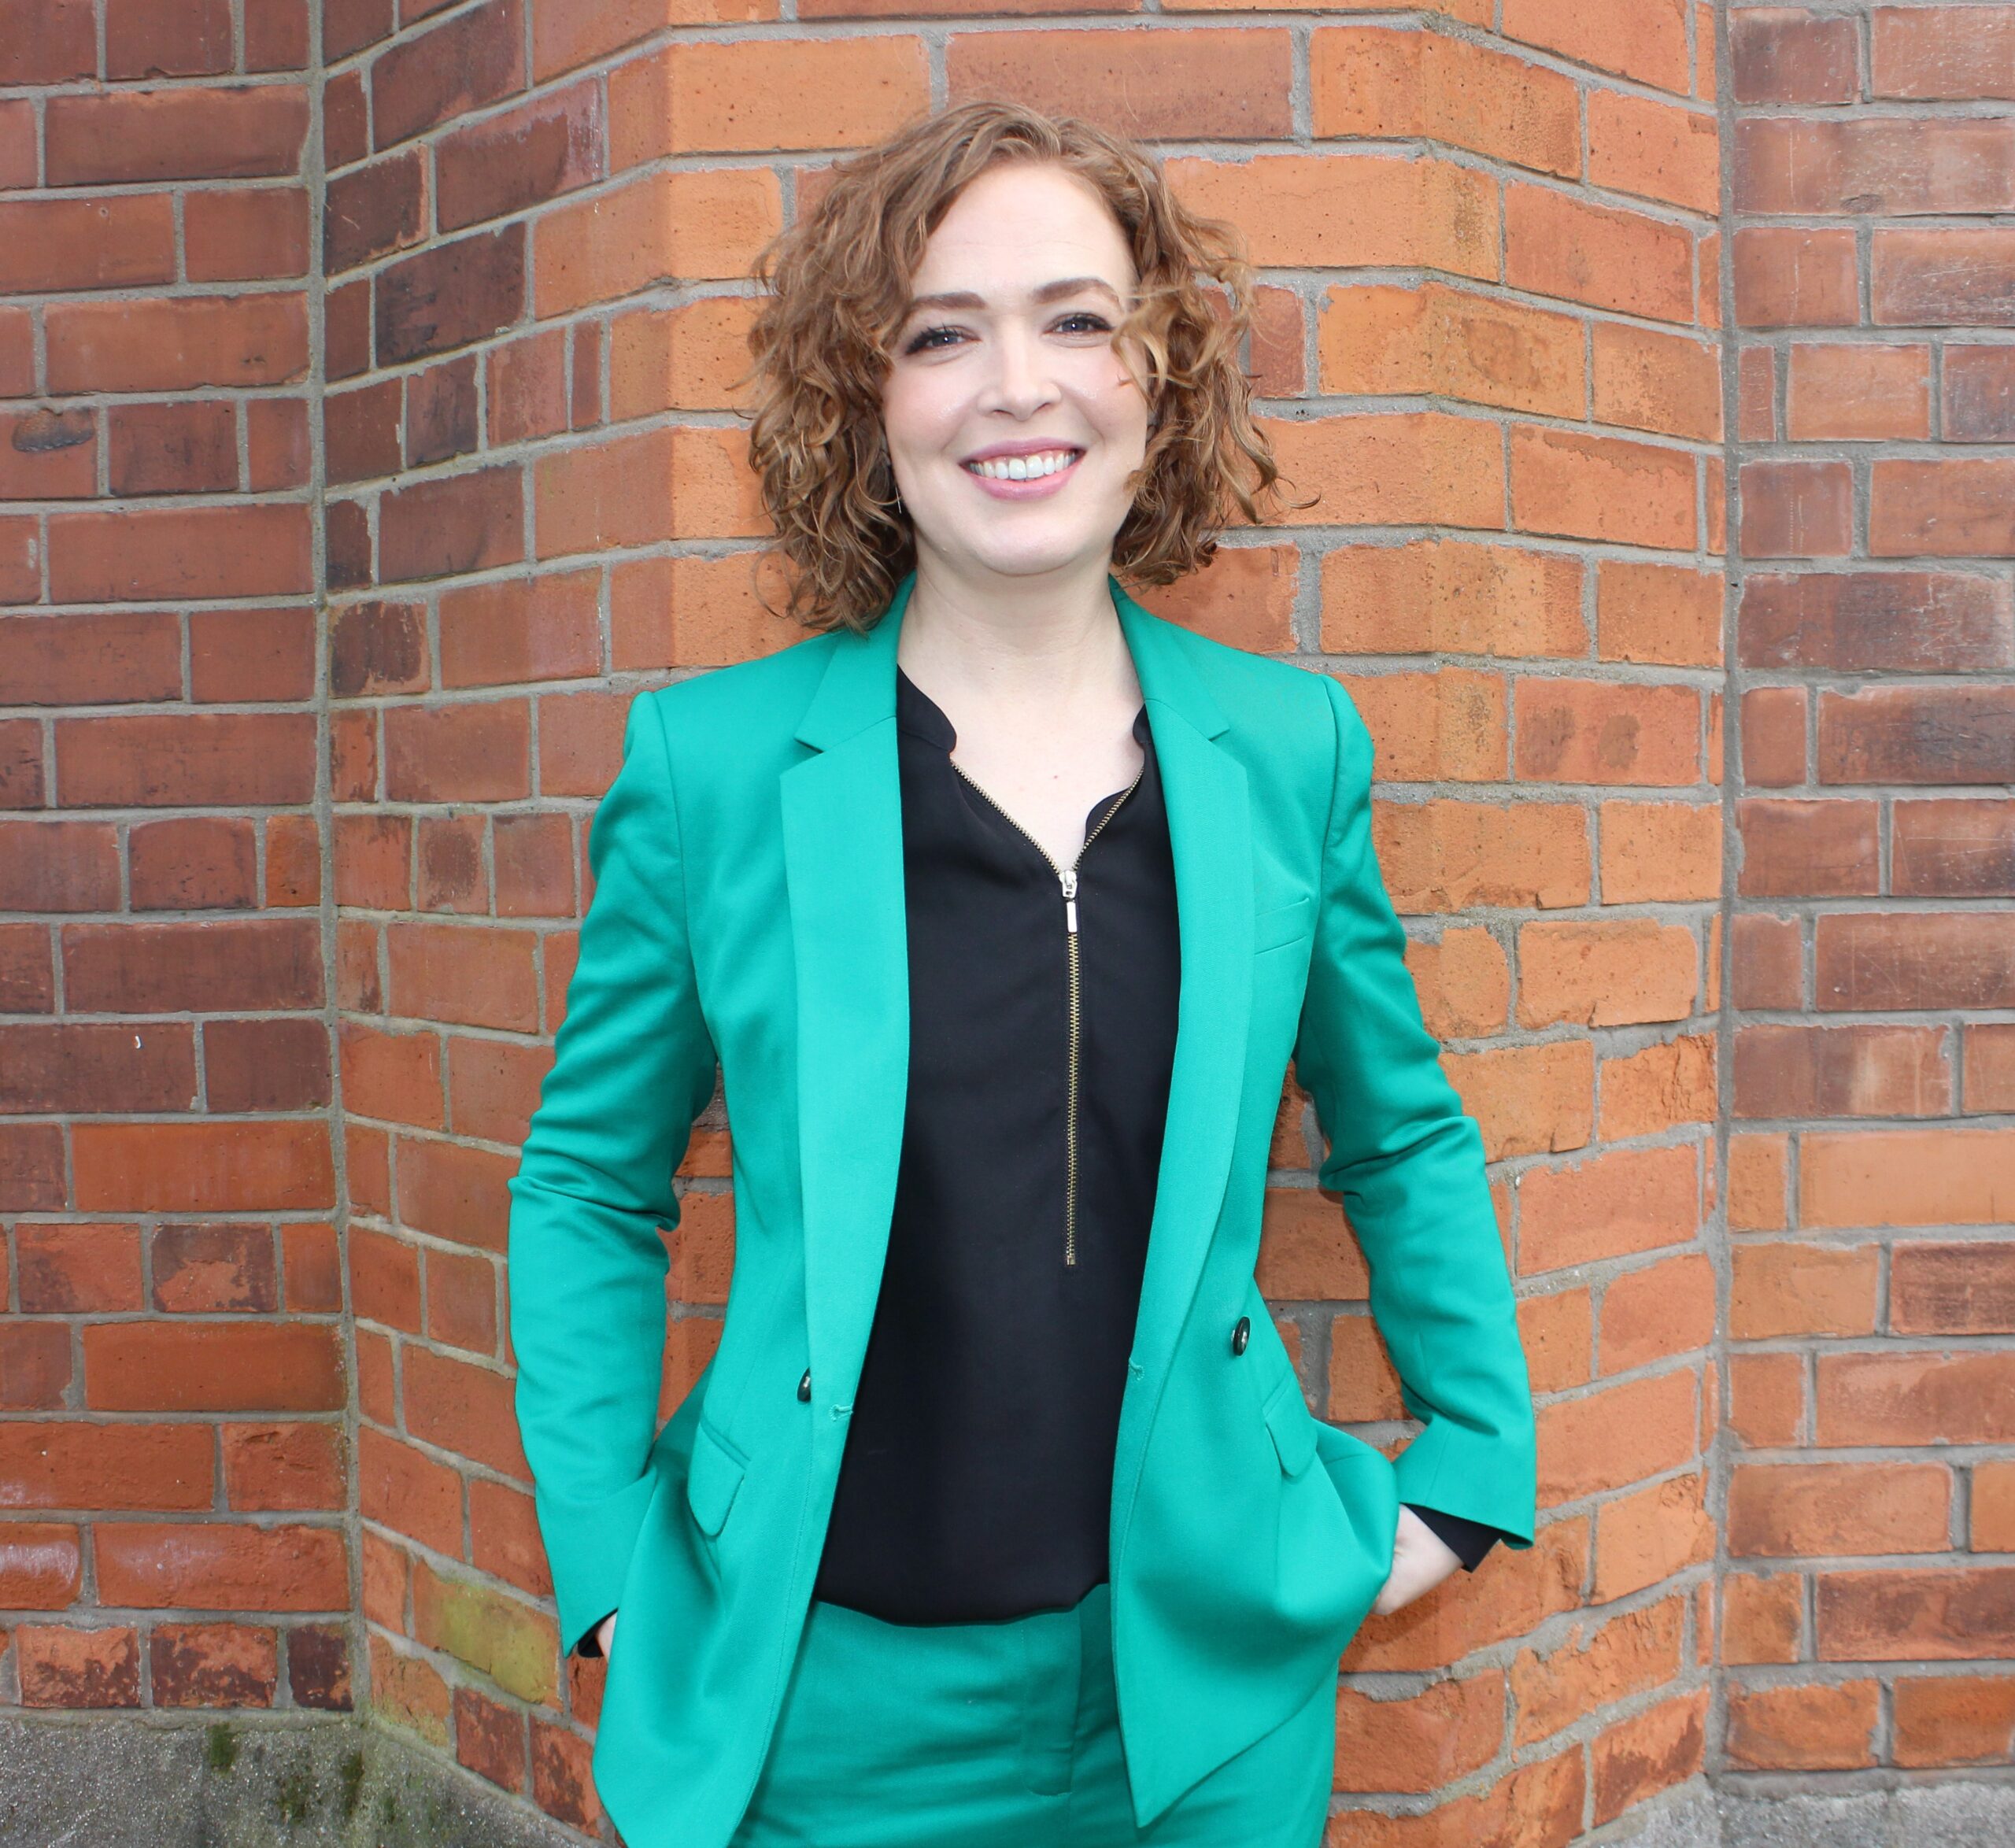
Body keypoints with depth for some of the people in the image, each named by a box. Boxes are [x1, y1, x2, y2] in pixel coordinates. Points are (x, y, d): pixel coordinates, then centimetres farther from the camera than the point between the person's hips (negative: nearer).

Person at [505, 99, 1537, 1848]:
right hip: (831, 1699, -1)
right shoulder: (706, 759, -8)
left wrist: (1475, 1472, 7)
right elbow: (590, 1188, 2)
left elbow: (1408, 1142, 11)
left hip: (1208, 1672, 2)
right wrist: (610, 1568, -2)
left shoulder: (1293, 747, -2)